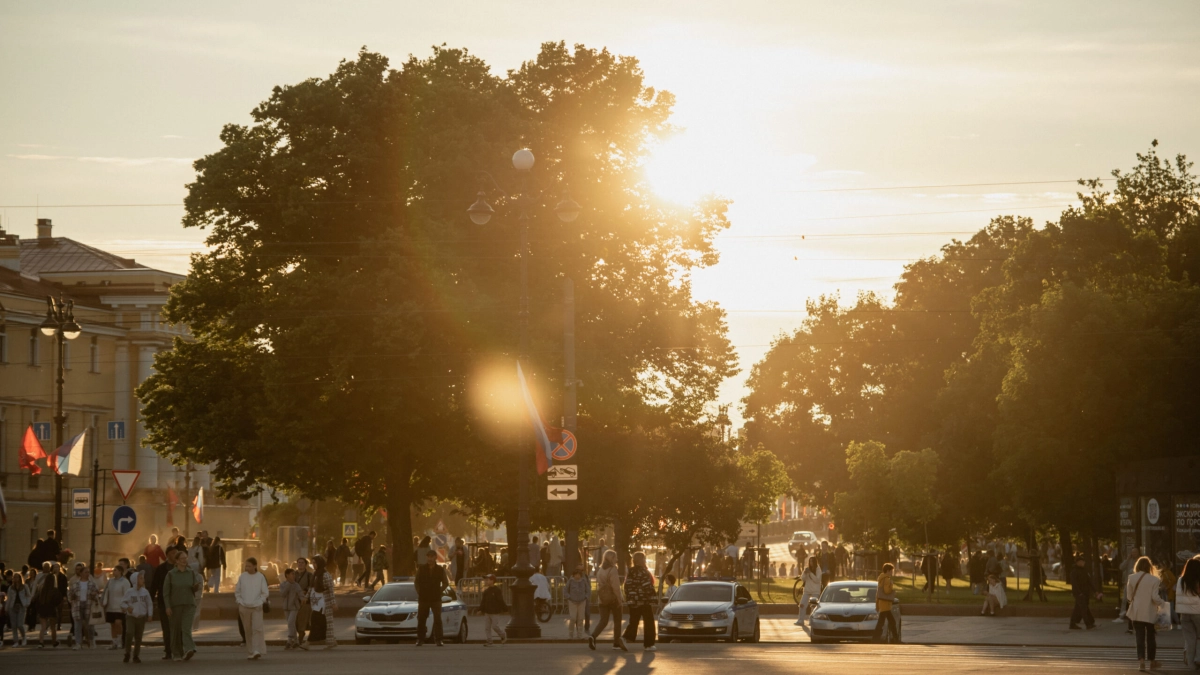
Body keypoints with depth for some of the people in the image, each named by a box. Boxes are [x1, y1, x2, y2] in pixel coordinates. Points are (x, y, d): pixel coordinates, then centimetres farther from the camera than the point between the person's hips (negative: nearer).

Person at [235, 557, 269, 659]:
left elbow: (264, 593, 3)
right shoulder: (242, 577, 3)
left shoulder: (260, 577, -2)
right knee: (248, 630, 5)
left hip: (256, 607, -2)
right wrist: (240, 602, 0)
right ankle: (250, 653, 11)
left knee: (257, 628, -15)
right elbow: (237, 591, 11)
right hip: (244, 607, 2)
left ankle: (257, 651, -19)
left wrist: (260, 602, -6)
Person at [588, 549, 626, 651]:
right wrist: (620, 600, -16)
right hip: (613, 598, -6)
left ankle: (593, 636, -19)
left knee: (603, 620, 4)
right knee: (617, 621, 9)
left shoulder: (600, 570, 9)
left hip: (603, 600, 6)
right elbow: (616, 587, -19)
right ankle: (617, 642, 14)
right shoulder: (613, 570, -15)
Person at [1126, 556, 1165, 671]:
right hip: (1150, 613, -1)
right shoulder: (1154, 580, -10)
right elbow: (1155, 597, -14)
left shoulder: (1131, 578, -4)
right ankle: (1152, 661, 21)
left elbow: (1129, 596, 1)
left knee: (1140, 637, 4)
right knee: (1150, 637, 13)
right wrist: (1163, 602, 4)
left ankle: (1141, 660, -10)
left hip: (1136, 612, 1)